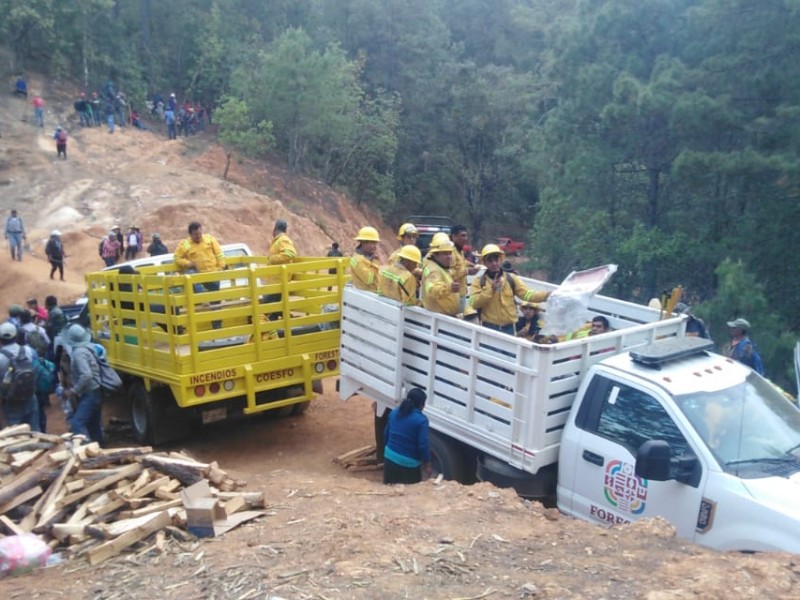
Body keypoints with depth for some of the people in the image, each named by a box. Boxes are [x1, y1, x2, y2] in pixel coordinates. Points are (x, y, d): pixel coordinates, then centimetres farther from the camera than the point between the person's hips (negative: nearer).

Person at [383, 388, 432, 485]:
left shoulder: (394, 413, 4)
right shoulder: (421, 420, -15)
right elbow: (423, 445, -16)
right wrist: (427, 465, -4)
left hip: (390, 458, 6)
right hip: (409, 463, -6)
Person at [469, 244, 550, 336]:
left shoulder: (511, 278, 6)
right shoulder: (478, 281, 0)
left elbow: (527, 294, -4)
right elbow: (474, 303, -12)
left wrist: (547, 295, -18)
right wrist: (490, 289, -20)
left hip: (508, 327, 2)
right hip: (489, 327, -2)